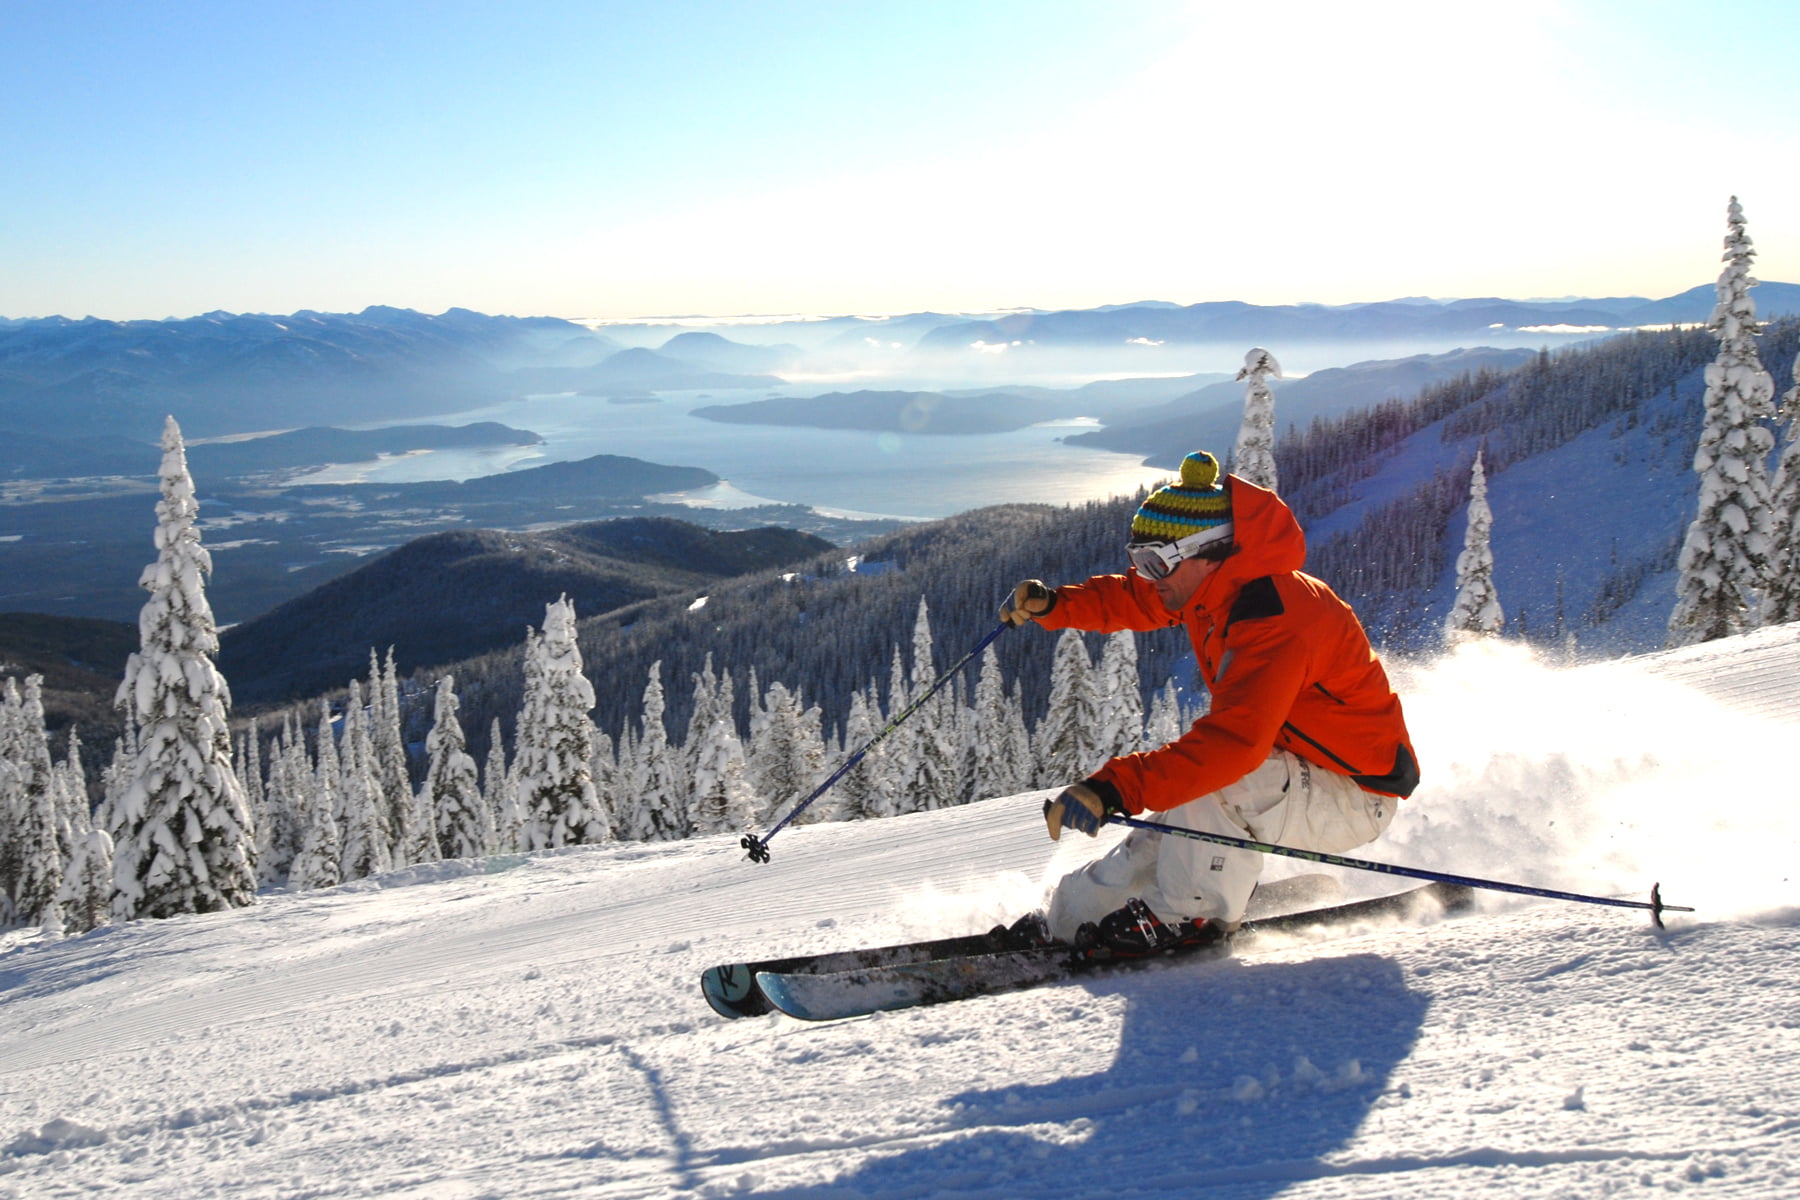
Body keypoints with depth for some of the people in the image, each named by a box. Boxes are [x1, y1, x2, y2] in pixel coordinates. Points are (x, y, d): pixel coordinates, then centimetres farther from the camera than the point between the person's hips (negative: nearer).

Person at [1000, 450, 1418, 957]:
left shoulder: (1275, 620, -31)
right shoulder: (1219, 587, -2)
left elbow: (1234, 741, -43)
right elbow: (1130, 601, 16)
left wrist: (1116, 788, -49)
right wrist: (1052, 604, 0)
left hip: (1353, 796, -10)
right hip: (1301, 773, 10)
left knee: (1199, 782, -30)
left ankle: (1197, 911, -13)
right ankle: (1071, 917, 18)